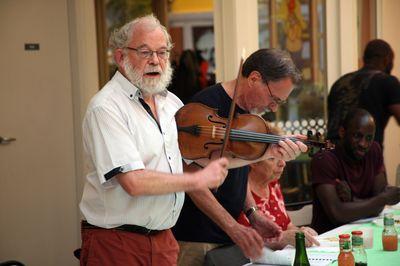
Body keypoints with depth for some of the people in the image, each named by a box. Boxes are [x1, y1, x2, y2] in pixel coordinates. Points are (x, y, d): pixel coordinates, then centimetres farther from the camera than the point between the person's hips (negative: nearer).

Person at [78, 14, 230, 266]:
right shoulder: (106, 108, -17)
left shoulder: (171, 102, 9)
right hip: (117, 244, -7)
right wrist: (198, 179, -17)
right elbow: (134, 182, -27)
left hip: (164, 239, 7)